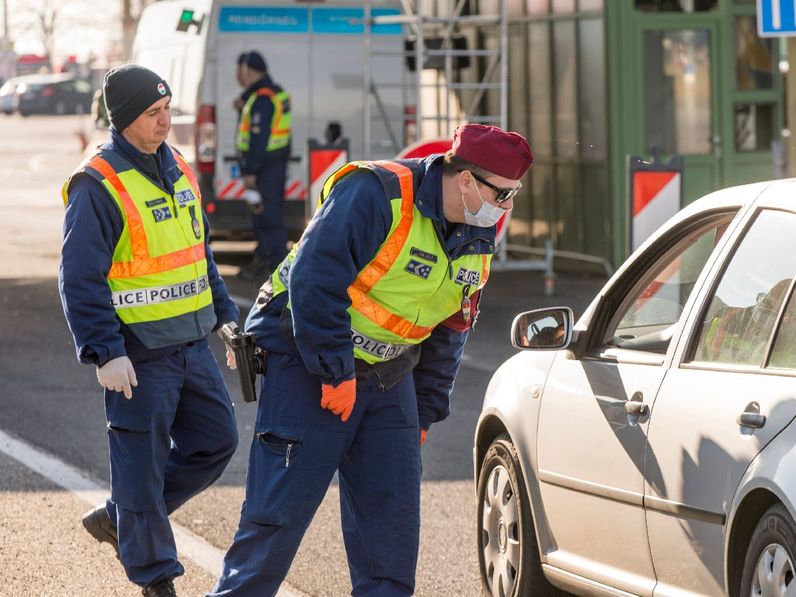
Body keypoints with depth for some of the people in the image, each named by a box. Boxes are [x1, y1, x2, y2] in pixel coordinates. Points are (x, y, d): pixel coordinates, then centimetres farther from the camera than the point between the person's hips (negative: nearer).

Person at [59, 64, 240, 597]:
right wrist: (105, 352, -21)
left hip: (192, 345, 8)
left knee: (216, 440, 12)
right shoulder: (98, 185, -14)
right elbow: (80, 278, -16)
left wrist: (224, 314, 19)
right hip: (139, 354, -8)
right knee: (142, 462, 0)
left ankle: (118, 520, 26)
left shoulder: (177, 170, 10)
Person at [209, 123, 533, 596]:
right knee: (284, 504, -7)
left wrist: (425, 412, 15)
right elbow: (314, 279, -26)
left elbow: (448, 333, 17)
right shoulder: (375, 196, -22)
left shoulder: (477, 241, 5)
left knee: (393, 505, 5)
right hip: (309, 364, -7)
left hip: (389, 376, 7)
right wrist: (336, 373, -23)